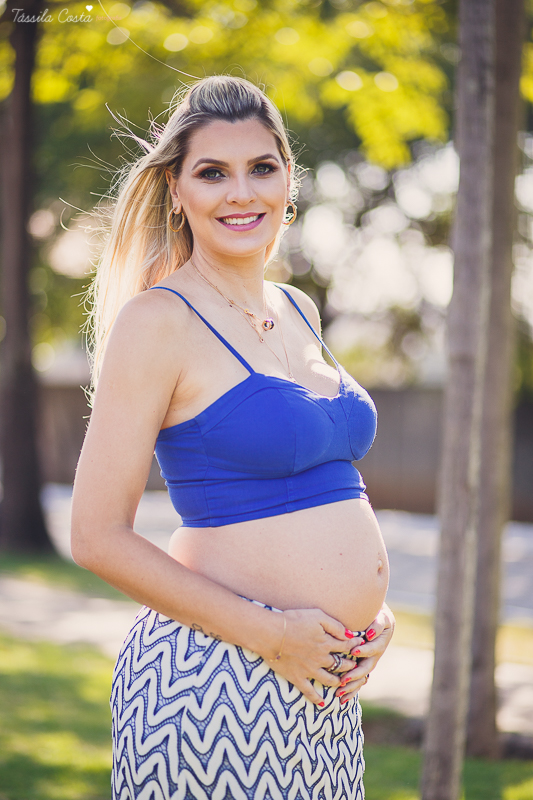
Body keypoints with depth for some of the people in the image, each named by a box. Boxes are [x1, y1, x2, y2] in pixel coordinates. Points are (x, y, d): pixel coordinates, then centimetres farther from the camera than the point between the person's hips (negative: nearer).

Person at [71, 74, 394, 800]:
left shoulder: (299, 312, 11)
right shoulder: (157, 320, -10)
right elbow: (98, 537, -13)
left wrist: (371, 615, 6)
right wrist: (270, 634, -15)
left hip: (328, 683, 7)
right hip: (216, 679, -7)